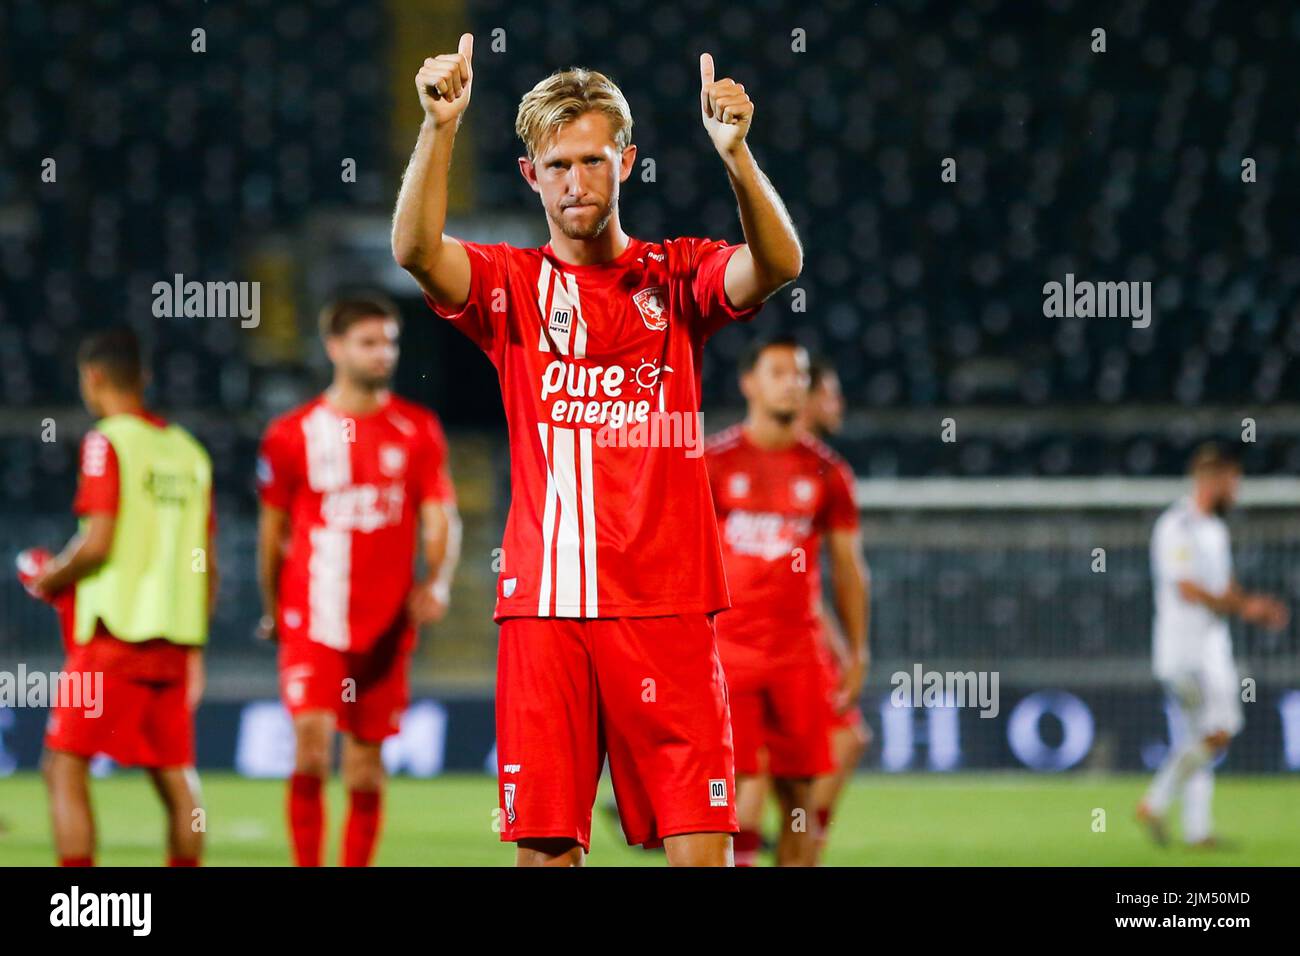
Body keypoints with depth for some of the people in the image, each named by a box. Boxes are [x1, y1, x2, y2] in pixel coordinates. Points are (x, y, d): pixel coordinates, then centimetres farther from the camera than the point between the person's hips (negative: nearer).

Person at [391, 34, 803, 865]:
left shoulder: (678, 276, 9)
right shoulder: (512, 285, 9)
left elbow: (778, 264, -11)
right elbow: (416, 250, -11)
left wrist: (736, 154, -28)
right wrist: (441, 127, -26)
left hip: (666, 607, 0)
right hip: (544, 606, 0)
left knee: (701, 847, -6)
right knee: (545, 846, -2)